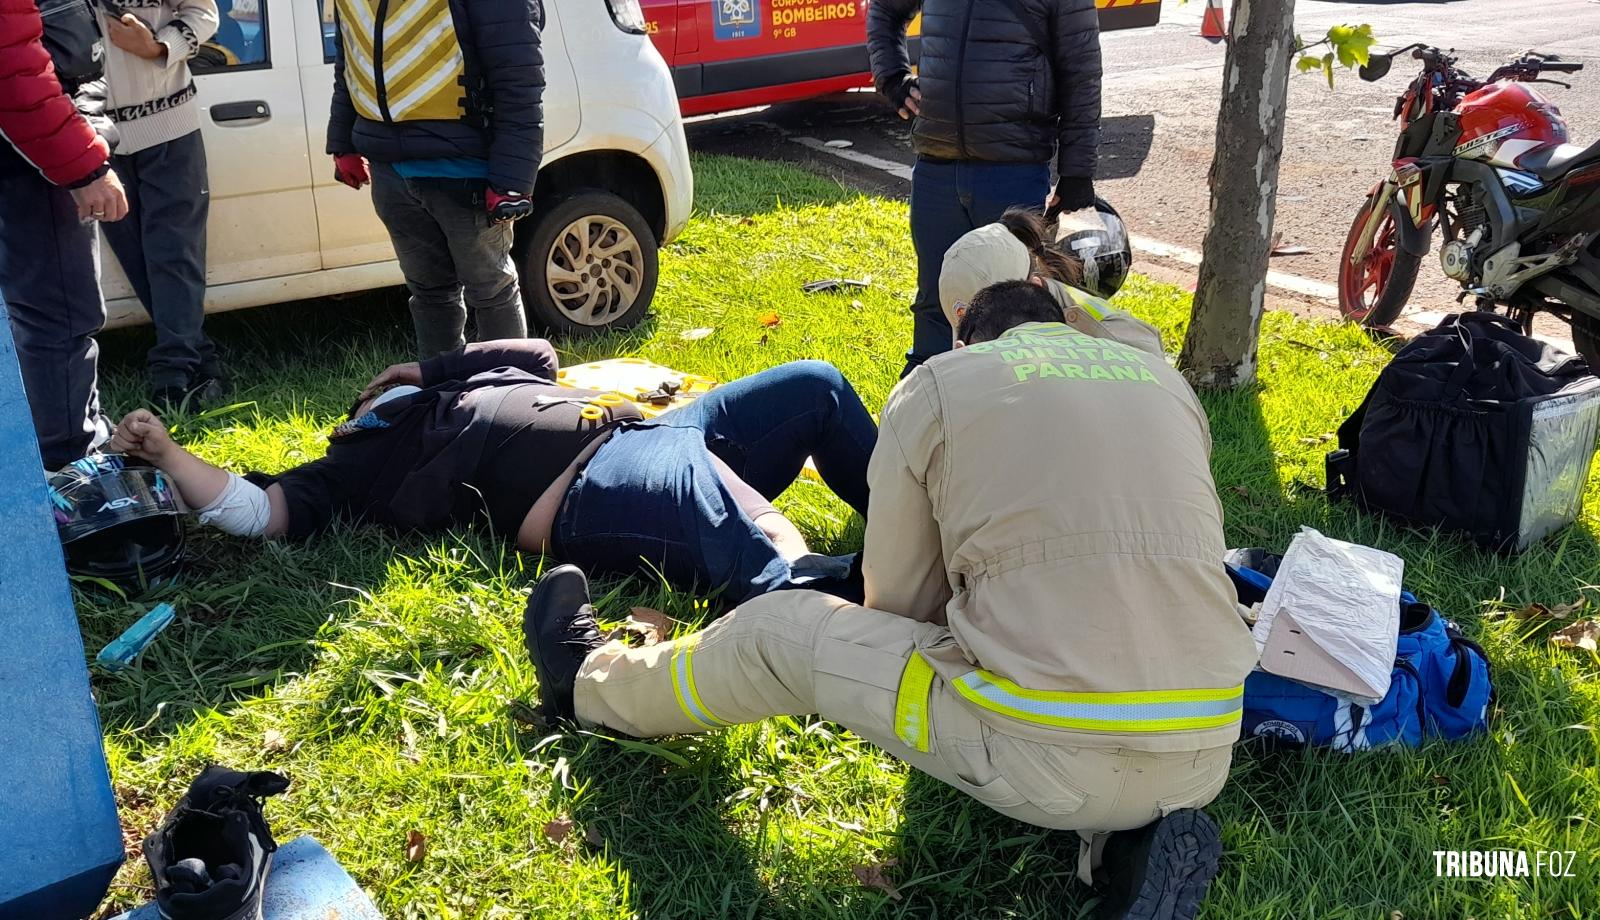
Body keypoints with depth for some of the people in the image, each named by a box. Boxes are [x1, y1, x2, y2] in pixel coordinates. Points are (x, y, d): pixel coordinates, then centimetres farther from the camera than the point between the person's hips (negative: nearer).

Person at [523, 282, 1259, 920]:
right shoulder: (1168, 382, 18)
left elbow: (895, 600, 11)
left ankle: (592, 688, 38)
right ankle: (1130, 831, 14)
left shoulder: (936, 386, 5)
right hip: (1207, 758, 5)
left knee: (776, 630, 14)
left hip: (1049, 758, -4)